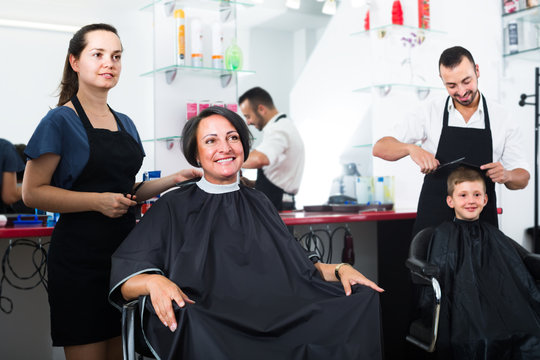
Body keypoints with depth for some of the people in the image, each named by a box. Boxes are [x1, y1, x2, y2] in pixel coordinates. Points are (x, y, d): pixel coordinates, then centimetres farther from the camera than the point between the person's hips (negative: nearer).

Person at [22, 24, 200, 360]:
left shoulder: (125, 123, 14)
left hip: (125, 248, 7)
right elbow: (33, 192, -11)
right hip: (79, 255, -6)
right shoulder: (60, 121, -7)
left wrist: (175, 179, 6)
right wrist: (98, 201, -21)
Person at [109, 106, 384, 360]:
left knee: (361, 301, -18)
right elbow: (124, 277, 0)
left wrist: (338, 269, 3)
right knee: (193, 321, -43)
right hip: (209, 325, -5)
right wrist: (154, 281, -23)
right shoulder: (174, 208, 9)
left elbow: (296, 267, 22)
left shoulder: (258, 203, 23)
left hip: (274, 314, 5)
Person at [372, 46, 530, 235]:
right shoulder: (431, 113, 0)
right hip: (433, 220, 0)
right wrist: (411, 148, -23)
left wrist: (506, 176, -18)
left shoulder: (502, 118, 1)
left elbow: (523, 177, 6)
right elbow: (379, 148, -2)